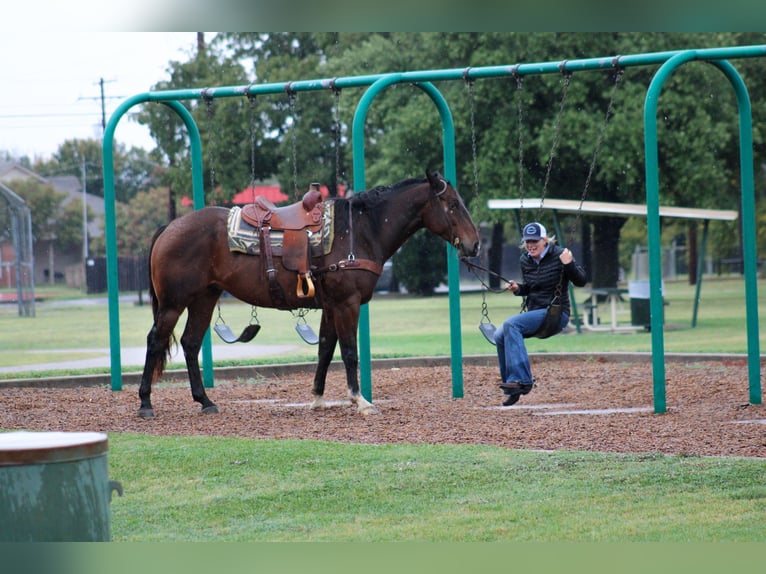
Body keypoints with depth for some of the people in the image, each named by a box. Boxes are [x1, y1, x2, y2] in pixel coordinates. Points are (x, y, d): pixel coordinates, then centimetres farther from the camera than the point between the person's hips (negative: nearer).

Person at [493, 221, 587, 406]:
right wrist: (518, 288, 3)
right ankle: (511, 389, -4)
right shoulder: (525, 260, 9)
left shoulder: (559, 255, -10)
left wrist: (569, 265, -28)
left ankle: (520, 379, -35)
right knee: (500, 335, -13)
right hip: (534, 313, 7)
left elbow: (581, 281, -10)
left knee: (511, 324, -29)